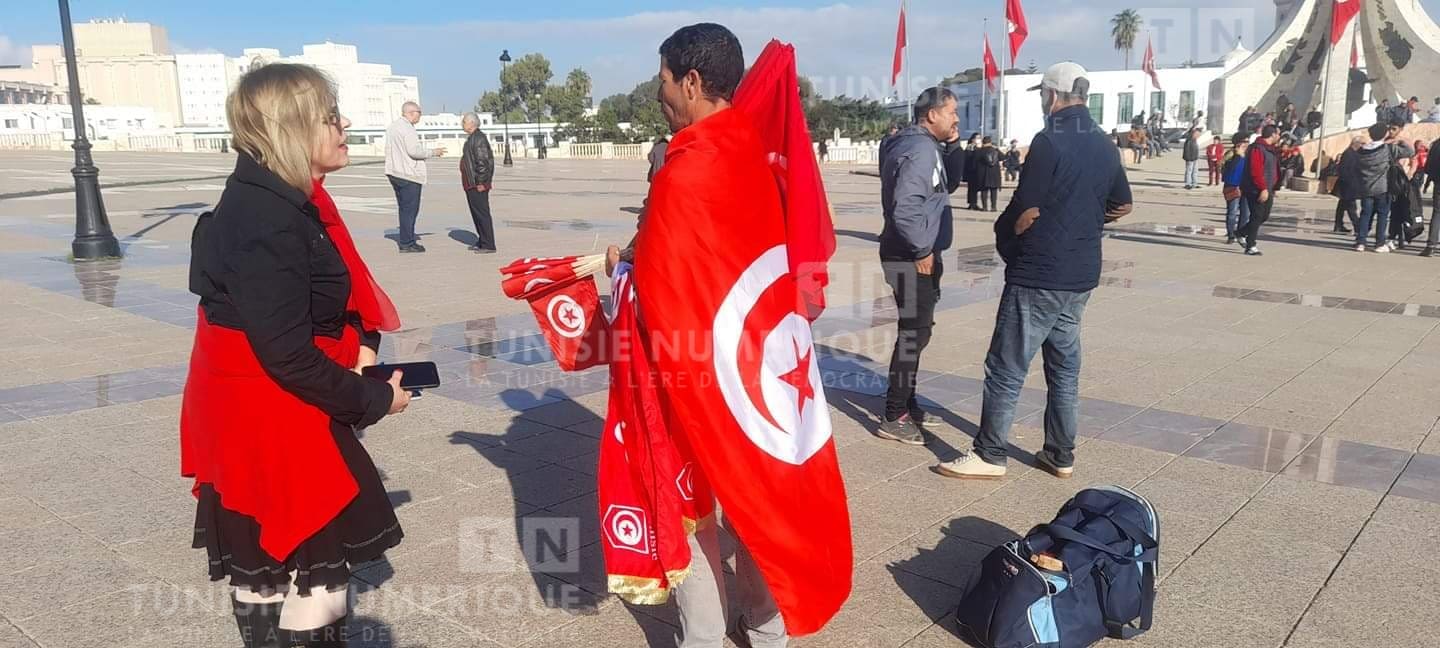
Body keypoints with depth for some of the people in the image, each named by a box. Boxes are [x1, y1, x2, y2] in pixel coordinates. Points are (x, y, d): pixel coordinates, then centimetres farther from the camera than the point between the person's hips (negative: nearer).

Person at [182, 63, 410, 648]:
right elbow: (287, 355, -27)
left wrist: (360, 346, 0)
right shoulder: (269, 223, -26)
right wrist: (372, 399, -16)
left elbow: (317, 302, 17)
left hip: (263, 408, 10)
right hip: (268, 416, -10)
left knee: (262, 561, 23)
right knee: (317, 576, 1)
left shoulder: (287, 201, 5)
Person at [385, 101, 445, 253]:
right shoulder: (407, 129, -15)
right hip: (409, 175, -9)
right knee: (410, 209, -4)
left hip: (394, 172, 10)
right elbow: (414, 151, -22)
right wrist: (433, 152, -9)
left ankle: (405, 240, 20)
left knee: (404, 208, 16)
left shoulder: (392, 127, 15)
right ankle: (407, 243, -1)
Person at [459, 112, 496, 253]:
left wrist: (481, 182, -22)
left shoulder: (479, 138, -15)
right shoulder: (472, 138, 17)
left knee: (482, 214, -8)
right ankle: (482, 242, 24)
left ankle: (488, 245, -6)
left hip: (477, 185, -11)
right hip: (471, 184, 11)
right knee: (476, 214, 15)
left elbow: (483, 162, -21)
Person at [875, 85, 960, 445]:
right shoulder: (920, 150, -19)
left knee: (915, 330, 17)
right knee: (914, 333, -5)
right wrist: (923, 250, -19)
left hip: (916, 255, 10)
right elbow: (905, 208, -28)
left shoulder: (925, 146, 13)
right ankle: (894, 419, 1)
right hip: (912, 258, -10)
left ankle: (907, 406, 29)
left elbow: (943, 189, 22)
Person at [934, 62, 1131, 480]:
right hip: (1081, 277, 8)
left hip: (1037, 277, -8)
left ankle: (989, 455, 5)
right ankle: (1061, 456, 21)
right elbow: (1122, 206, 21)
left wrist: (1003, 238, 2)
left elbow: (1026, 213, -16)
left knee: (1006, 368, -1)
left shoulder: (1049, 142, -15)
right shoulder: (1104, 147, 10)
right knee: (1065, 366, 14)